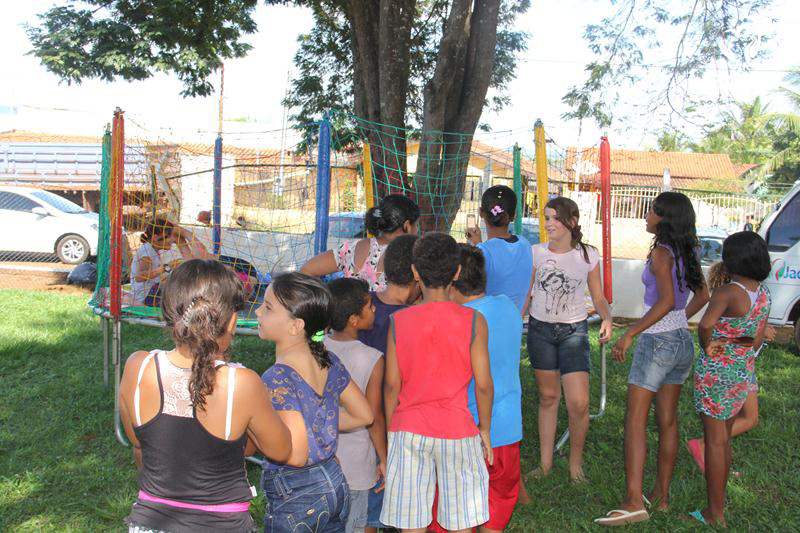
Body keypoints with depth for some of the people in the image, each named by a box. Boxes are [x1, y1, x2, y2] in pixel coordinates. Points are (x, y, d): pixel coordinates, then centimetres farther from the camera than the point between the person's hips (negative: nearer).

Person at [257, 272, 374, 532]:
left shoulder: (277, 378, -23)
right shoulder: (328, 361, -2)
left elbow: (296, 455, -25)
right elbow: (364, 416, 8)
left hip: (294, 500, -7)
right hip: (335, 484, 7)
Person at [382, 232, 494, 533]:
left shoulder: (398, 322, -7)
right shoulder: (473, 321, -10)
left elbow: (391, 385, -3)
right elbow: (483, 384, -8)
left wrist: (390, 431, 11)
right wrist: (485, 429, 7)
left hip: (408, 431, 1)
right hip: (456, 430, -1)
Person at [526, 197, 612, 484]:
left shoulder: (588, 255, -3)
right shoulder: (536, 253, -1)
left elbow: (598, 297, 4)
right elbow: (525, 294, 5)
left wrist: (607, 317, -15)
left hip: (573, 331, -1)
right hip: (540, 329, 1)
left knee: (579, 403, -8)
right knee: (548, 396, 10)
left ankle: (575, 463, 14)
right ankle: (545, 461, 23)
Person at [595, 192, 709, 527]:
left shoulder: (661, 253, -15)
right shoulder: (686, 252, 9)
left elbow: (667, 301, -26)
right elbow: (702, 295, 20)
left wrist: (631, 333, -23)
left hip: (657, 341, -9)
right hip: (682, 340, 9)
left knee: (635, 419, -7)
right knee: (668, 421, 13)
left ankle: (633, 501, -12)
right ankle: (661, 495, 22)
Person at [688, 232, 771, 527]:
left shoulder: (727, 292, -21)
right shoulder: (764, 294, 4)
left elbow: (705, 325, -35)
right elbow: (757, 340, 6)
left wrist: (707, 346, -16)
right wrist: (731, 341, -5)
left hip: (715, 370, -7)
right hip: (744, 371, 8)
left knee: (714, 441, 2)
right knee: (725, 438, 19)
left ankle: (715, 515, 10)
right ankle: (718, 505, 32)